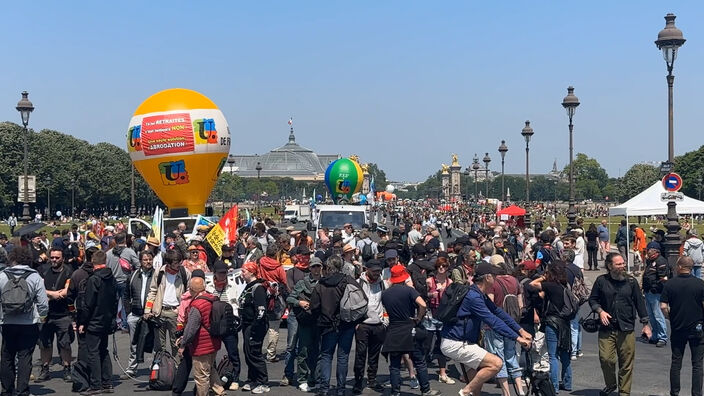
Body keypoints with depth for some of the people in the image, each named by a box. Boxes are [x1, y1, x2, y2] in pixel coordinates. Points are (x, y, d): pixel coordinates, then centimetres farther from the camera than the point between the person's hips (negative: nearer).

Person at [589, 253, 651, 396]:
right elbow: (592, 299, 11)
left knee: (626, 363, 3)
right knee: (605, 358, -8)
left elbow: (639, 302, 12)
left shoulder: (631, 281, 5)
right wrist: (600, 311, -8)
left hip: (626, 329, 1)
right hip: (607, 328, -1)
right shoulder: (601, 281, 1)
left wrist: (645, 323, 11)